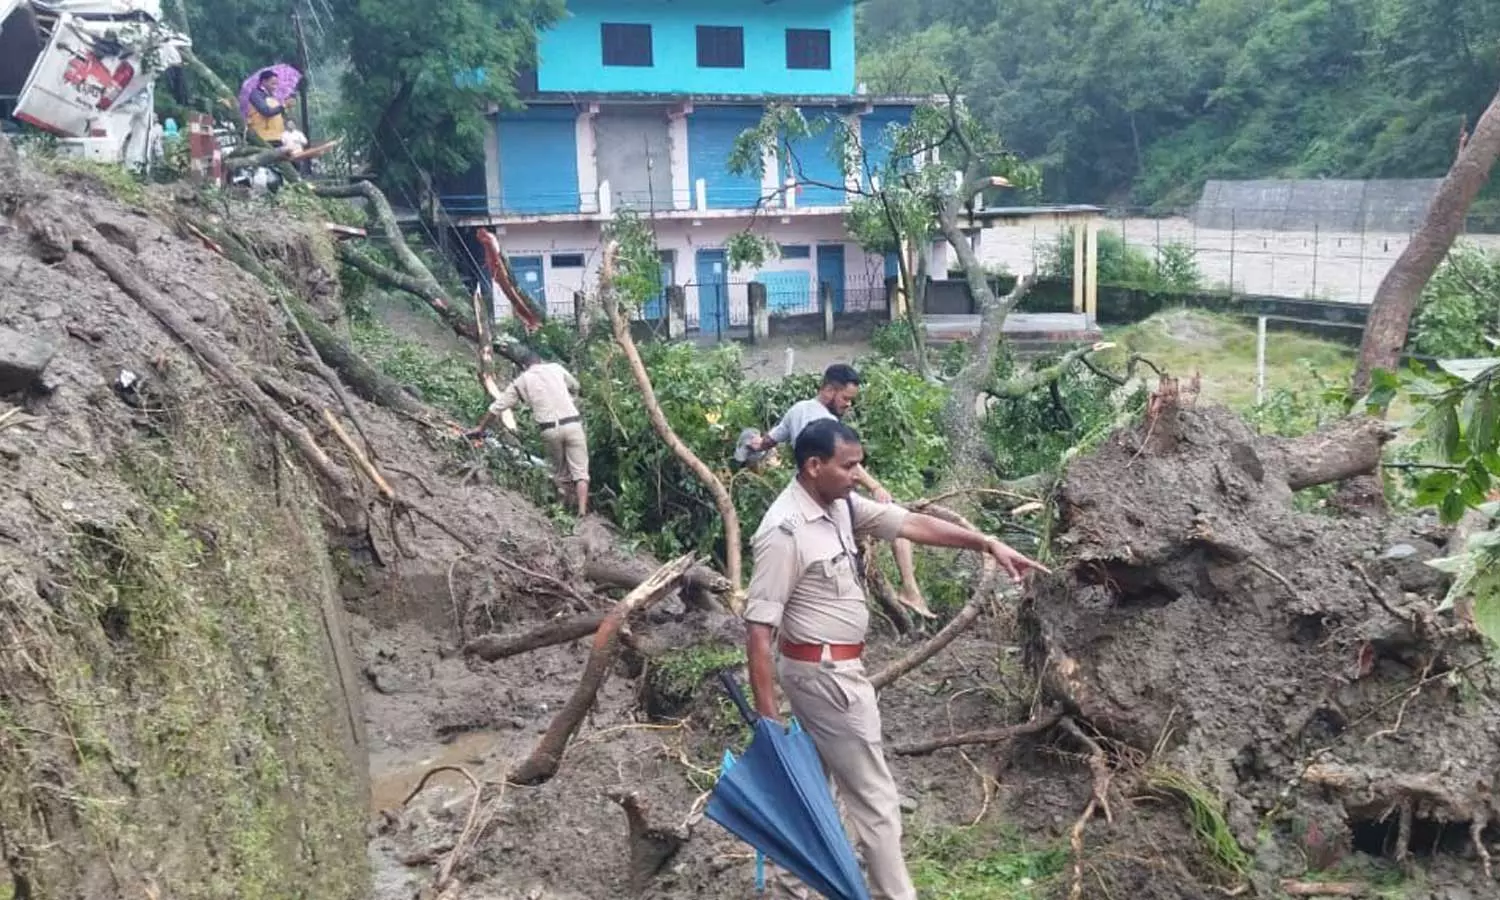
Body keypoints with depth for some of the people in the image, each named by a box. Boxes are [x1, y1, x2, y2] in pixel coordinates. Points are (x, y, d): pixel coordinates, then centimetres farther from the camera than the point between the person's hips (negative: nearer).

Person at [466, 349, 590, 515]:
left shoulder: (521, 381, 14)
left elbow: (498, 406, 18)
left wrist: (481, 429, 28)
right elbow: (575, 386, 32)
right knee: (580, 470, 2)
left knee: (560, 471, 18)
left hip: (550, 429, 0)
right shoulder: (556, 368, 16)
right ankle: (582, 511, -9)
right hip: (572, 424, 0)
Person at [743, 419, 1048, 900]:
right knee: (874, 795, 3)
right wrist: (766, 713, -24)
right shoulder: (784, 532, -26)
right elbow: (758, 628, -25)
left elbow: (912, 524, 2)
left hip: (823, 668, 9)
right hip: (825, 673, -9)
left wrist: (988, 543, -4)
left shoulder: (840, 505, 0)